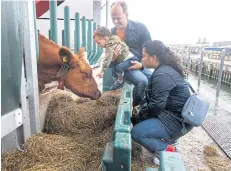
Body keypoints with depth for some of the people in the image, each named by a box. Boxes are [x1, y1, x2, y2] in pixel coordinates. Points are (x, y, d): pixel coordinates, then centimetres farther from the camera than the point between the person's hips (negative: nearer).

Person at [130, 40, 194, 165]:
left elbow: (156, 105, -26)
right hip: (173, 113, 10)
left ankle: (167, 150, 0)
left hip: (176, 120, -10)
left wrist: (140, 113, -8)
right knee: (136, 117, 16)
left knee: (136, 133, -15)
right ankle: (165, 139, 16)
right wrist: (141, 67, 25)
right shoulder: (165, 68, 7)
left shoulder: (162, 75, -24)